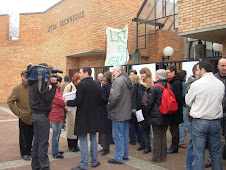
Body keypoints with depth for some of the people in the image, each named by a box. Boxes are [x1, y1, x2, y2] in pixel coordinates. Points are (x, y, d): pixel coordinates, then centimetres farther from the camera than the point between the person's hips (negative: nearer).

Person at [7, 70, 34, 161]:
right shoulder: (17, 89, -9)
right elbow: (10, 102, -7)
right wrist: (17, 113, -11)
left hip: (33, 117, 4)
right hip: (23, 117, -4)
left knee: (31, 135, 15)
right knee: (24, 136, 7)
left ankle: (29, 150, 33)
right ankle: (24, 153, 21)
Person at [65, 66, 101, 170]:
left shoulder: (81, 85, -15)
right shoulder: (97, 85, 4)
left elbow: (78, 101, -20)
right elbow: (99, 101, 8)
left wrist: (67, 102, -4)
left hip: (83, 117, -6)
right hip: (94, 117, 6)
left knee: (83, 141, 1)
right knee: (93, 139, 17)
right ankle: (94, 161, 27)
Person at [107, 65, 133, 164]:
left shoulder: (118, 81, -17)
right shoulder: (128, 80, 14)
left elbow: (115, 97, -26)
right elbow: (131, 96, 20)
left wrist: (108, 107, -13)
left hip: (118, 113, -10)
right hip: (127, 113, 10)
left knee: (118, 136, -1)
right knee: (125, 135, 17)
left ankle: (118, 158, 6)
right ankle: (125, 155, 28)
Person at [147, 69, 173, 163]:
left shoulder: (154, 88, -15)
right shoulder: (170, 87, 3)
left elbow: (150, 102, -10)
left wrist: (148, 112, 4)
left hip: (156, 116, -6)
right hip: (166, 116, 6)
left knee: (157, 137, 3)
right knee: (163, 136, 15)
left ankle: (157, 157, 11)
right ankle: (163, 156, 24)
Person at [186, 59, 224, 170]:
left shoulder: (197, 84, -12)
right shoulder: (221, 84, 2)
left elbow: (188, 101, 0)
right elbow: (220, 101, 13)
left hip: (200, 122, -4)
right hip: (216, 121, 4)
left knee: (199, 154, 3)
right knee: (216, 154, 16)